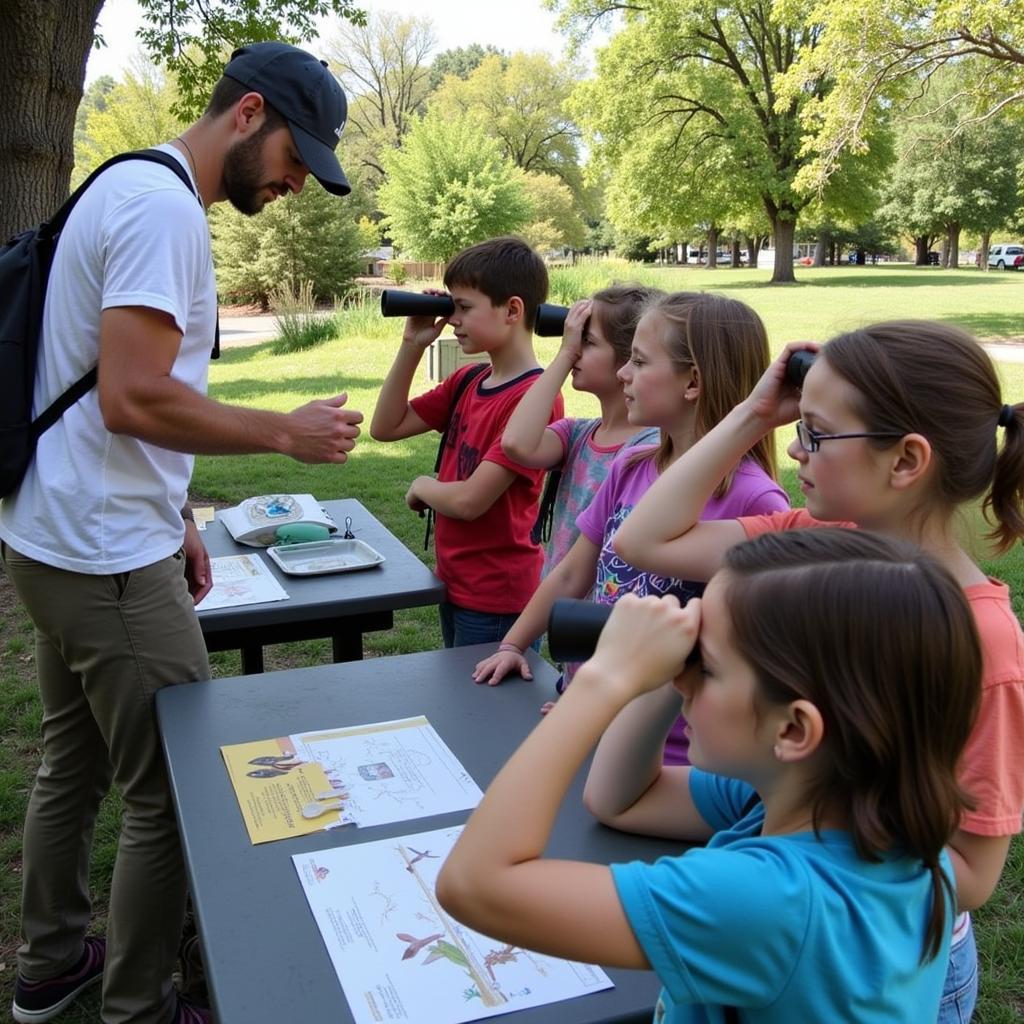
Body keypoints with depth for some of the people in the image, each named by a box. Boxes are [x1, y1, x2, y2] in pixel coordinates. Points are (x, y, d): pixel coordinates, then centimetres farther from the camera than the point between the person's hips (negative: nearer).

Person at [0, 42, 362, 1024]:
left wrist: (175, 516, 16)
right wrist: (287, 432, -14)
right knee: (174, 794, 1)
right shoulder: (163, 205, -17)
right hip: (108, 557, -11)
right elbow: (135, 400, -24)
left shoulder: (132, 188, 15)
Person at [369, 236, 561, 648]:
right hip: (454, 583, 8)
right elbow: (386, 427, 8)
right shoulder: (466, 382, 4)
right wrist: (412, 346, -1)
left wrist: (422, 486, -4)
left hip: (496, 600, -8)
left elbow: (468, 500, -25)